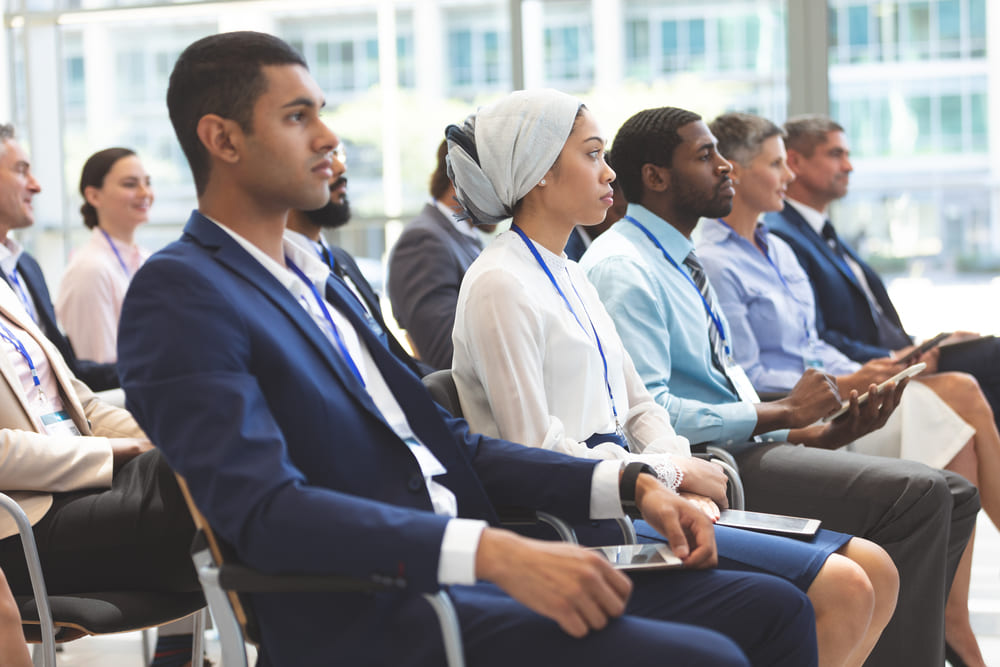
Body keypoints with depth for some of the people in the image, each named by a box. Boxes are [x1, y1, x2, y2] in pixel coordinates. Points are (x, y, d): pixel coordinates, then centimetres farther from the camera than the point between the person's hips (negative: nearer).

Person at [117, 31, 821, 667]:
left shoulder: (318, 279, 21)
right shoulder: (178, 293, -8)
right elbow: (262, 510, -21)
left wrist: (627, 484, 6)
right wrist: (492, 551, -30)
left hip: (454, 574, 9)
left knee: (774, 608, 0)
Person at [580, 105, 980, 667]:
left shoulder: (682, 261, 20)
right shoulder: (622, 268, -11)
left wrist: (813, 434, 7)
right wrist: (780, 413, -15)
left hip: (741, 447, 10)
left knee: (954, 495, 3)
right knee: (917, 494, -22)